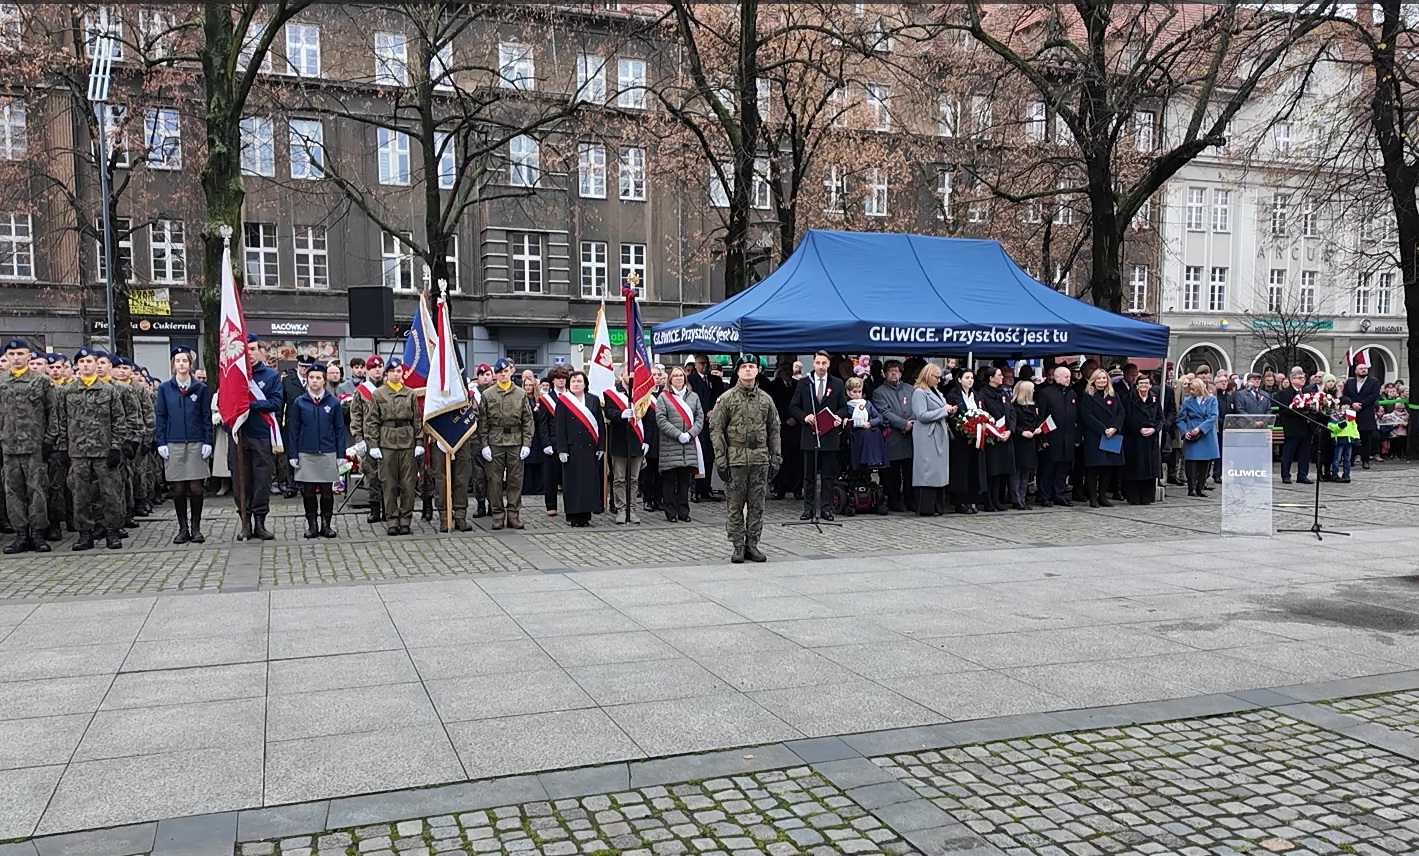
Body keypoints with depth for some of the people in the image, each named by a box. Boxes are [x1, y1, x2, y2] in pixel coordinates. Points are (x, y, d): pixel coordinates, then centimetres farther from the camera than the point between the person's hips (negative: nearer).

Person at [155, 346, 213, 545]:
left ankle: (196, 528, 10)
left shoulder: (201, 388, 4)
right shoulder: (165, 388, 5)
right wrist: (161, 443, -3)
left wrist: (208, 442, -4)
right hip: (173, 444, 1)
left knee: (195, 487, 1)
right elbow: (160, 417, 5)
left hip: (196, 444, -1)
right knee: (178, 489, 4)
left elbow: (207, 417, 4)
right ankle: (183, 528, 12)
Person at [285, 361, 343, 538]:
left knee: (327, 491, 4)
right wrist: (292, 455, -2)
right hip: (306, 455, 0)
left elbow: (340, 429, 5)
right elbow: (292, 430, 4)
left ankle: (326, 525, 14)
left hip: (328, 454, 0)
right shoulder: (299, 403, 3)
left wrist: (340, 454, 0)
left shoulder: (333, 402, 3)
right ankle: (311, 525, 14)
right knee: (308, 492, 4)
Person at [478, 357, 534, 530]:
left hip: (516, 442, 1)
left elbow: (528, 420, 5)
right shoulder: (487, 394, 4)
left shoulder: (521, 394, 6)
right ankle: (497, 515, 10)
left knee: (515, 480, 4)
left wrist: (527, 443, -3)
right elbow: (482, 422, 2)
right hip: (494, 443, -1)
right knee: (495, 480, 2)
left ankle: (513, 514, 12)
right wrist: (484, 445, -5)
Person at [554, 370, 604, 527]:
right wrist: (562, 449, -9)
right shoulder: (563, 401, 1)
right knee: (572, 481, 0)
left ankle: (585, 514, 10)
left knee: (590, 480, 3)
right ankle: (573, 516, 5)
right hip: (572, 447, -2)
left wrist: (601, 446, 1)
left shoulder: (594, 400, 8)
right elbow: (559, 427, -2)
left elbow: (600, 425, 8)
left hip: (590, 448, 3)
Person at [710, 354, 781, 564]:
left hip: (760, 458, 3)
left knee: (757, 505, 6)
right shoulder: (727, 398, 0)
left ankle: (752, 545, 15)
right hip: (736, 458, -3)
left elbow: (774, 430, 13)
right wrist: (720, 459, -9)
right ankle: (738, 546, 9)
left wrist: (775, 458, 8)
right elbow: (716, 429, -2)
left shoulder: (765, 399, 10)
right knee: (735, 505, 1)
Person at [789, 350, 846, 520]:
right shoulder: (803, 383, 6)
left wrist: (839, 417, -11)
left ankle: (826, 508, 10)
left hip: (829, 435, 0)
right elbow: (793, 407, 6)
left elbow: (843, 406, 10)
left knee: (828, 475, 4)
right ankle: (808, 508, 11)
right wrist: (804, 416, -12)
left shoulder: (837, 384, 7)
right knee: (809, 475, 5)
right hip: (809, 435, 0)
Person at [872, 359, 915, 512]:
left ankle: (911, 502, 9)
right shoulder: (879, 392, 4)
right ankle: (894, 502, 9)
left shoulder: (909, 389, 18)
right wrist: (904, 423, -14)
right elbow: (885, 413, -8)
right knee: (892, 474, 1)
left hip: (910, 438, 3)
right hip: (892, 439, -3)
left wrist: (911, 424, -7)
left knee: (910, 472, 2)